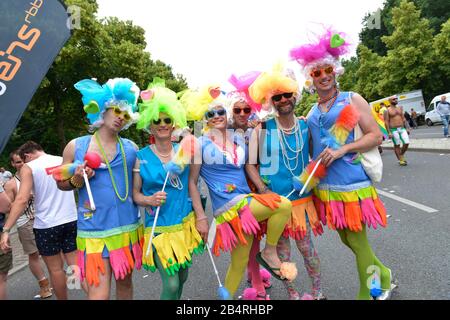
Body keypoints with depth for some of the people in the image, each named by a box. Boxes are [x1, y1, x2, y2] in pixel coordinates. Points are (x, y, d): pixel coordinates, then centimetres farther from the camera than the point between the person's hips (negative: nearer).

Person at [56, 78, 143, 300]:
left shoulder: (131, 148, 3)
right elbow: (61, 183, 7)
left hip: (128, 227, 2)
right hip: (94, 231, -2)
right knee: (98, 293, -2)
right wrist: (77, 181, -11)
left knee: (125, 282, 17)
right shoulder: (76, 146, 0)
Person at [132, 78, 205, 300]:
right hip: (159, 227, -3)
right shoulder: (141, 157, -7)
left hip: (186, 223, 3)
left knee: (182, 277, 17)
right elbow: (135, 194, 0)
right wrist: (149, 200, -21)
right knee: (171, 284, -5)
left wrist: (201, 218, 3)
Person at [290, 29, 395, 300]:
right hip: (326, 185, 6)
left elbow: (376, 136, -8)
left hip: (351, 181, -6)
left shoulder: (352, 100, -3)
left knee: (358, 241, 3)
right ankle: (382, 274, 41)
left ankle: (366, 293, 26)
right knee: (346, 240, 17)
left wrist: (341, 150, -18)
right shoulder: (312, 112, 12)